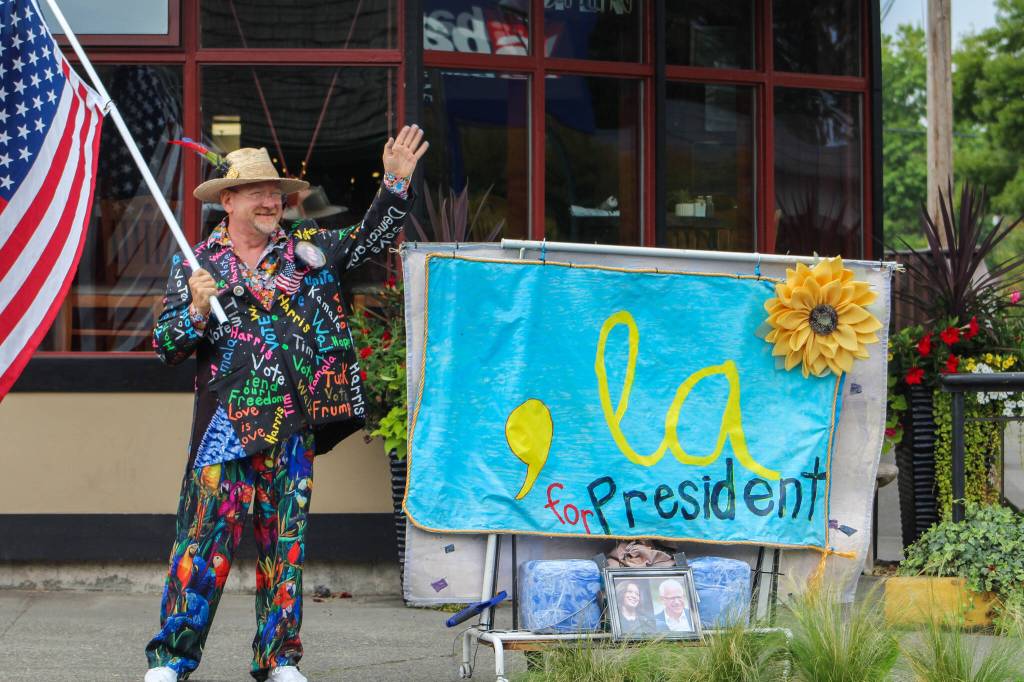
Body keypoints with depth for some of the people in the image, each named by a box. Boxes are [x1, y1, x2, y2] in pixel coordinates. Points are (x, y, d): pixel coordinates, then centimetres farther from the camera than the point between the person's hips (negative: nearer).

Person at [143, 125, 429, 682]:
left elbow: (371, 238, 13)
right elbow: (166, 347, 3)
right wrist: (196, 311, -16)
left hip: (294, 423, 3)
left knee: (285, 538, 6)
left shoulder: (308, 249, 12)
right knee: (207, 532, -6)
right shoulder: (196, 265, 5)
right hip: (227, 422, -3)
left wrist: (396, 184, -1)